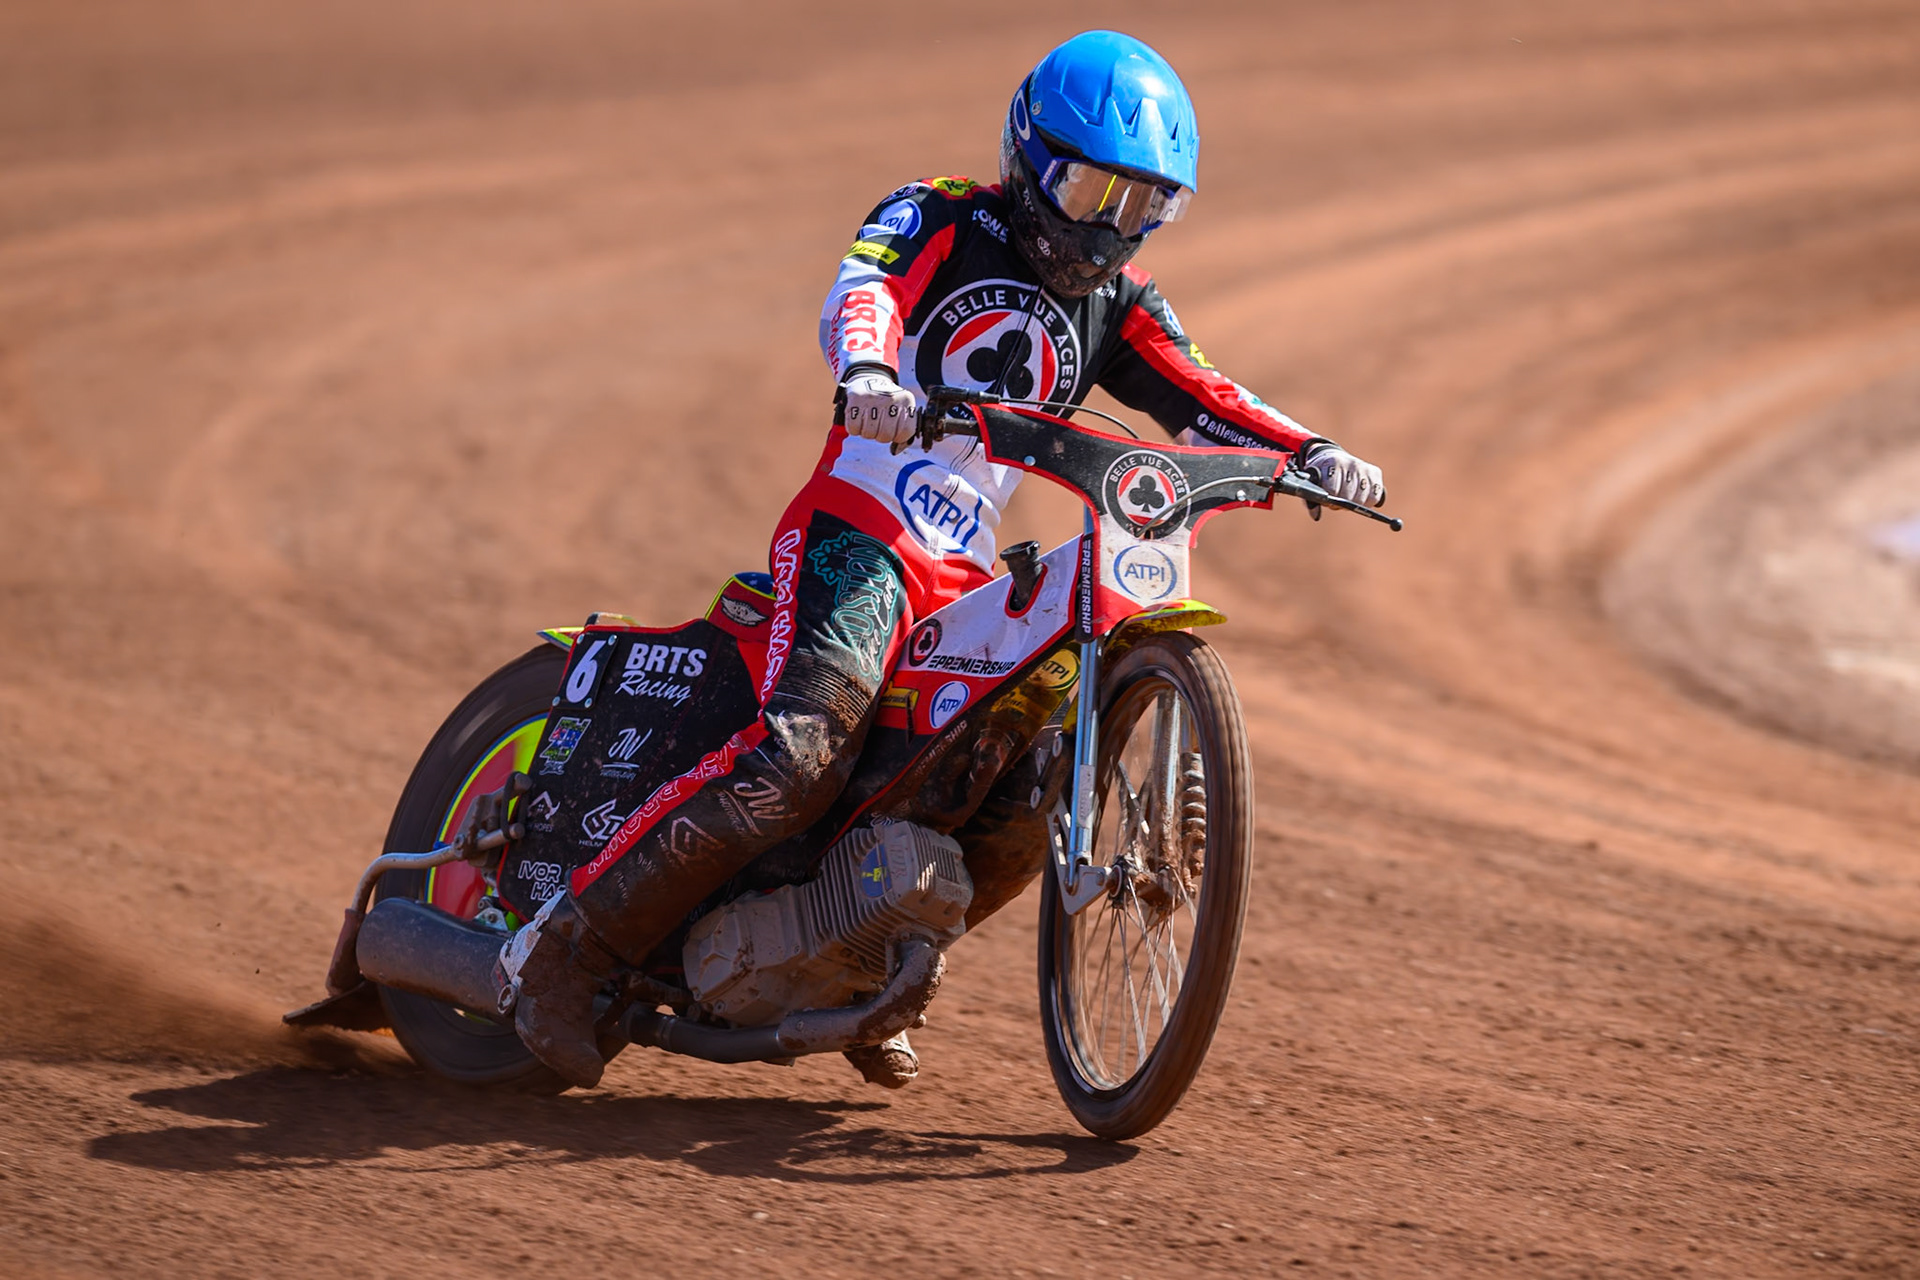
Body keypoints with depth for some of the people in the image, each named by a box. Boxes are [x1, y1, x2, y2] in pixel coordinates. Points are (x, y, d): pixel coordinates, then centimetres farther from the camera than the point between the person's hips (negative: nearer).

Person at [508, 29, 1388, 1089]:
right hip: (856, 534, -7)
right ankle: (573, 948, -22)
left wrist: (1307, 453, -9)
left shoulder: (1113, 303, 19)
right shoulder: (944, 220, 0)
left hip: (965, 575, 7)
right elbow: (861, 292, -20)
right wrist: (866, 372, -43)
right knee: (802, 755, -26)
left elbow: (1204, 402, 11)